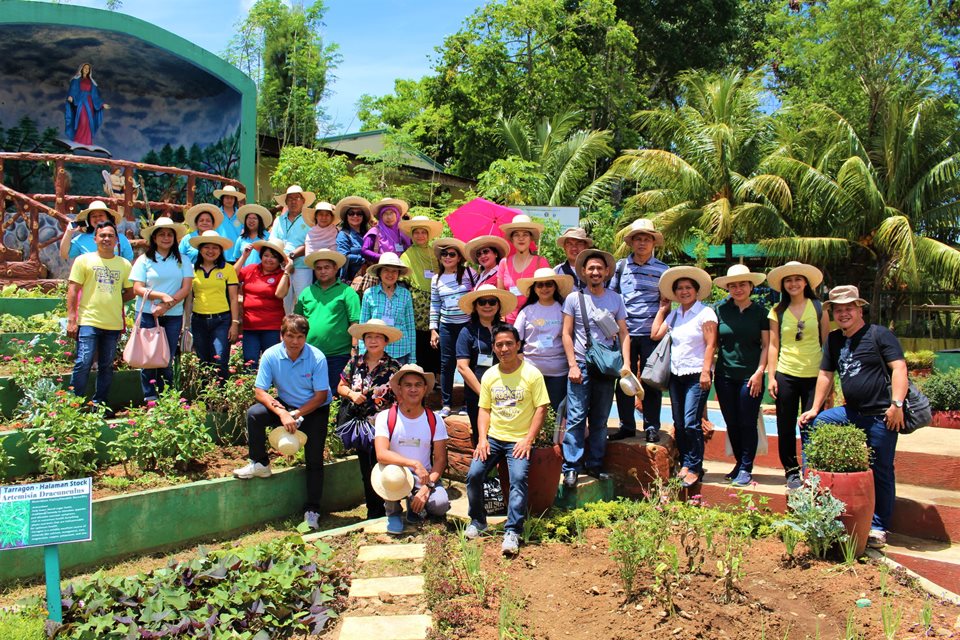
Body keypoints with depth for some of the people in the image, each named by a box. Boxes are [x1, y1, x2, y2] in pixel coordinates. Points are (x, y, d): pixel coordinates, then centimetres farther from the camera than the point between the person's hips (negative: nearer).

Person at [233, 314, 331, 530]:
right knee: (254, 413, -24)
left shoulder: (317, 358, -21)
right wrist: (281, 412, -30)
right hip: (285, 405, 2)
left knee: (314, 460, -10)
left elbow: (321, 396, -17)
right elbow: (260, 391, -15)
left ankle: (311, 510, 3)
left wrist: (295, 415, -24)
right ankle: (259, 464, -6)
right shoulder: (271, 355, -15)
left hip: (313, 409, -2)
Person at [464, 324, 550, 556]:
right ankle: (477, 521, 9)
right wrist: (482, 439, -3)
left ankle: (512, 532, -19)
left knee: (518, 477, -26)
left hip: (519, 440, -3)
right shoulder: (489, 375, 6)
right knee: (473, 474, -15)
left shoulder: (531, 374, -6)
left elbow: (541, 408, -6)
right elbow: (484, 409, 10)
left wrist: (528, 440, -14)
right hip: (493, 437, 4)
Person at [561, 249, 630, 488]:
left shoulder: (616, 300, 7)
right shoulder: (574, 299, 1)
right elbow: (567, 334, 0)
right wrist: (572, 365, -8)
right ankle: (571, 467, -1)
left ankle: (595, 465, 18)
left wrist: (625, 364, -4)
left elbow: (623, 334, 7)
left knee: (600, 420, 9)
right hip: (581, 365, -3)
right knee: (576, 417, -6)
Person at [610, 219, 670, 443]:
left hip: (650, 333, -1)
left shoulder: (662, 269, 5)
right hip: (625, 331, 1)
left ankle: (652, 427, 13)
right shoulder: (621, 266, 8)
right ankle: (627, 425, 15)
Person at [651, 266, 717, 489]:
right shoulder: (674, 315, 12)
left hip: (696, 375, -6)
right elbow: (655, 334, 7)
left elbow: (710, 345, -9)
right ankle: (685, 465, 16)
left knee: (691, 423, -11)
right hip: (676, 375, 6)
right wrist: (662, 309, 14)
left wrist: (705, 372, -16)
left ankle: (694, 468, -1)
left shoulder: (705, 313, -6)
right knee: (679, 424, 7)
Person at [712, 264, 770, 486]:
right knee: (731, 423, 10)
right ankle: (739, 463, 26)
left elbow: (766, 345, 2)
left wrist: (759, 372, -7)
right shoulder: (720, 310, 4)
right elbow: (713, 342, 7)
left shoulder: (760, 311, 2)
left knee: (747, 423, 0)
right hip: (725, 375, 2)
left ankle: (746, 469, 11)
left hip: (750, 375, -2)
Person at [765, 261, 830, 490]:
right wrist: (771, 377, -1)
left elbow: (827, 342, 5)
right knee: (786, 427, 7)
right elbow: (773, 346, 5)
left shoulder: (819, 308, 3)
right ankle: (792, 471, 20)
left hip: (814, 375, -1)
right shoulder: (778, 312, 5)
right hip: (786, 375, 1)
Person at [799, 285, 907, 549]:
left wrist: (896, 404, -22)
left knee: (881, 472, 1)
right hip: (851, 413, 6)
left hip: (881, 416, -6)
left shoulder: (879, 334, -5)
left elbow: (899, 368, -12)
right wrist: (815, 409, 13)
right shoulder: (834, 340, 14)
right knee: (813, 424, -2)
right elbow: (825, 374, 18)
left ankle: (878, 527, 12)